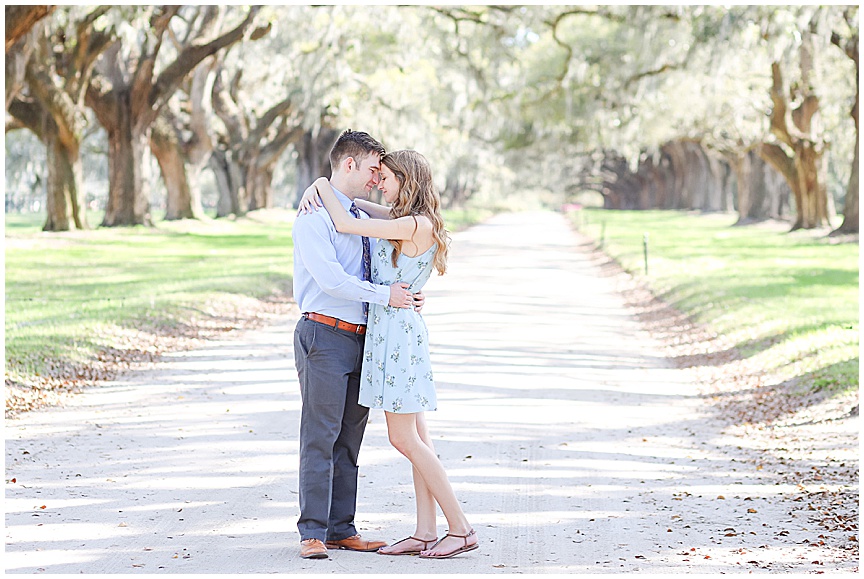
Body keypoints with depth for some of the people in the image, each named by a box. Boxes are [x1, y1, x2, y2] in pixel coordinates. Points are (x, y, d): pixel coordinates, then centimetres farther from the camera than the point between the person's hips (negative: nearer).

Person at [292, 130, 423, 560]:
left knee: (348, 440, 10)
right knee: (320, 438, -6)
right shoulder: (314, 215, -8)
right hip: (325, 335, -8)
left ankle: (341, 529, 15)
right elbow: (330, 277, -18)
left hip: (359, 339, 8)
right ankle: (312, 533, -2)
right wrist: (385, 295, -15)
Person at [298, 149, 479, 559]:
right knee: (416, 438, 7)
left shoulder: (415, 225, -16)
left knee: (404, 439, -6)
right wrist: (317, 187, 4)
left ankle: (460, 528, -2)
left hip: (398, 331, -10)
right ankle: (425, 533, 9)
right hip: (392, 330, 10)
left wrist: (325, 187, -1)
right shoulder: (405, 219, 12)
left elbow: (344, 225, -17)